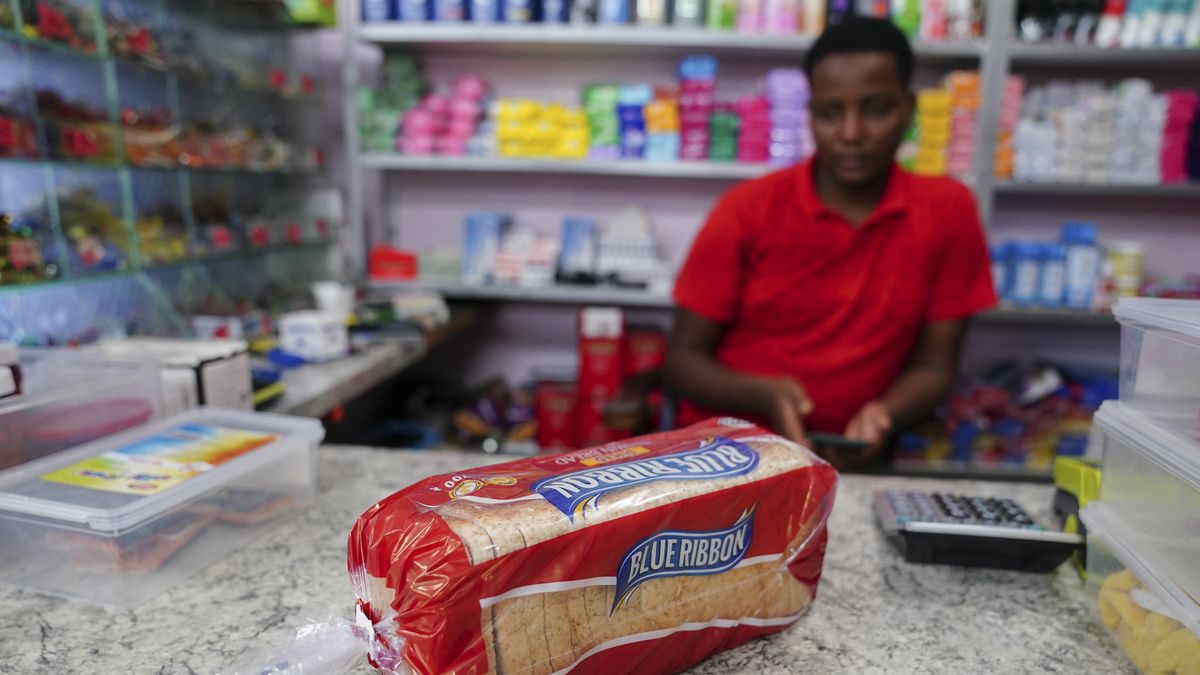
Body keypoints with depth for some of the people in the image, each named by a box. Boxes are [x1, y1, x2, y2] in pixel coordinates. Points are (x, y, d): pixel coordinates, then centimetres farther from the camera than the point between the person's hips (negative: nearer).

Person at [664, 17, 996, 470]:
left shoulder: (948, 211, -1)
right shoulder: (746, 210, -5)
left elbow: (933, 366, 2)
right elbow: (683, 362, -4)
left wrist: (880, 415, -19)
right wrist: (766, 396, -23)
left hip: (847, 462, 2)